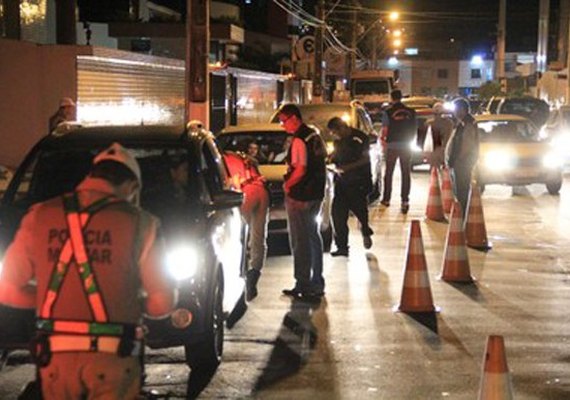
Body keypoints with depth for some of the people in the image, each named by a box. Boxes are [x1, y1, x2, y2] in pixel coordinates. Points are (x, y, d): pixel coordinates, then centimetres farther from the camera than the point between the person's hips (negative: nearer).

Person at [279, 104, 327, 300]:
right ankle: (317, 284, 25)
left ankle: (304, 286, 6)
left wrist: (287, 185, -9)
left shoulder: (299, 141, -19)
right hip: (316, 194, 9)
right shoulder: (315, 136, 9)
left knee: (300, 241, 0)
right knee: (313, 237, 17)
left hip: (300, 196, -9)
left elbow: (300, 171, -26)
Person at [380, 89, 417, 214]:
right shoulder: (411, 112, 2)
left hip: (392, 145, -2)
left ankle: (386, 199, 20)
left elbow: (385, 130, -10)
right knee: (406, 173, 4)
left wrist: (383, 140, 9)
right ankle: (405, 201, -3)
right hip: (406, 146, 2)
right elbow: (415, 129, 7)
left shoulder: (388, 112, -9)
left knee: (389, 173, 13)